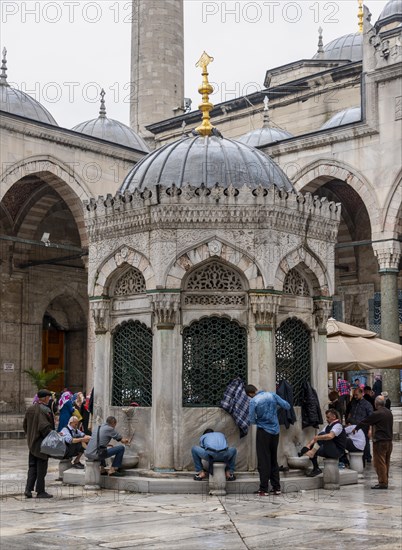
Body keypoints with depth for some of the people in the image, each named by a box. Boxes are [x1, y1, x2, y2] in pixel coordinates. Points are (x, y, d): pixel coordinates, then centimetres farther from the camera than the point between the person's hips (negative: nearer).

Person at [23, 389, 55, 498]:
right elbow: (44, 427, -25)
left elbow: (25, 425, 13)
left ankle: (28, 489, 7)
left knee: (32, 467, 14)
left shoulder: (30, 409, 7)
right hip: (42, 443, -7)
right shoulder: (44, 410, -18)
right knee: (41, 468, 1)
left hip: (32, 443, 7)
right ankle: (40, 491, 6)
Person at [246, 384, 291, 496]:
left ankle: (264, 489, 1)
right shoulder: (272, 395, -2)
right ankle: (276, 487, 16)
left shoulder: (253, 401, -13)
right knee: (274, 459, 14)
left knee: (264, 461, 1)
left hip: (263, 432, -4)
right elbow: (287, 406, 0)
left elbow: (252, 420, -9)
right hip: (275, 432, 4)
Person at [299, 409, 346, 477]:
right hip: (329, 451, 9)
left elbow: (330, 436, -34)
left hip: (338, 452, -9)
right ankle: (316, 469, 0)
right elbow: (316, 437, 7)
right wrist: (309, 444, -8)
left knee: (322, 434, -26)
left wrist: (317, 437, -28)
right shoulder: (328, 425, 14)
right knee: (312, 448, -2)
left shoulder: (338, 425, -13)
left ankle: (312, 453, -27)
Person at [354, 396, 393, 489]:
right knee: (386, 462, 13)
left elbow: (365, 421, -6)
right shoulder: (389, 413, 9)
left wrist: (356, 428, 12)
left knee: (380, 463, -3)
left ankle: (382, 482, -4)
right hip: (389, 440, 8)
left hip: (380, 442, -8)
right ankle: (385, 481, 18)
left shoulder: (377, 414, -15)